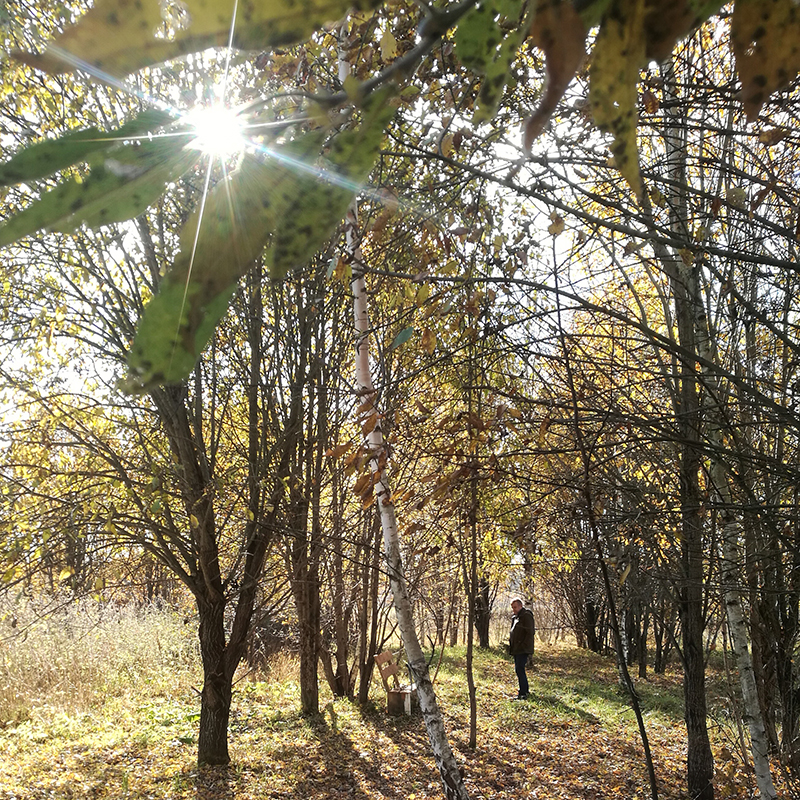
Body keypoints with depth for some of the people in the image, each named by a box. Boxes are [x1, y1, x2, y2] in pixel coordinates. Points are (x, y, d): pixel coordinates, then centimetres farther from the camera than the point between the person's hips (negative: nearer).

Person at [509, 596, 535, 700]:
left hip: (523, 649, -10)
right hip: (516, 649, 10)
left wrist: (524, 646, -19)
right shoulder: (515, 617, 17)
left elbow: (530, 632, -18)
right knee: (519, 670, 15)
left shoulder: (526, 616, -13)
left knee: (520, 669, -14)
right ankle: (525, 689, 28)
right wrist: (511, 645, 16)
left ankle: (523, 693, -14)